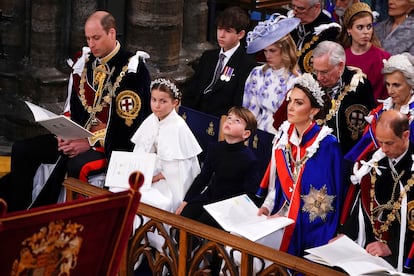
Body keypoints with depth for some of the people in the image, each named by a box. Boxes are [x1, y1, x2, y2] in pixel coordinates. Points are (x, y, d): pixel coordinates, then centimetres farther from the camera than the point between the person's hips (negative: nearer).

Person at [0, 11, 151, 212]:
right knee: (22, 149, -6)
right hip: (77, 137, 7)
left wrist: (90, 143, -21)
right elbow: (71, 108, 16)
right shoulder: (83, 63, 9)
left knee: (77, 165, -37)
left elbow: (128, 122, -16)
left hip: (114, 145, -7)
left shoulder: (132, 70, -12)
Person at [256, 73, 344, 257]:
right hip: (281, 214, 5)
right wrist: (267, 207, -2)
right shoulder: (284, 136, 6)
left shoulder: (327, 145, -12)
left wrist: (290, 218, -18)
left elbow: (323, 201, -13)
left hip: (308, 226, -5)